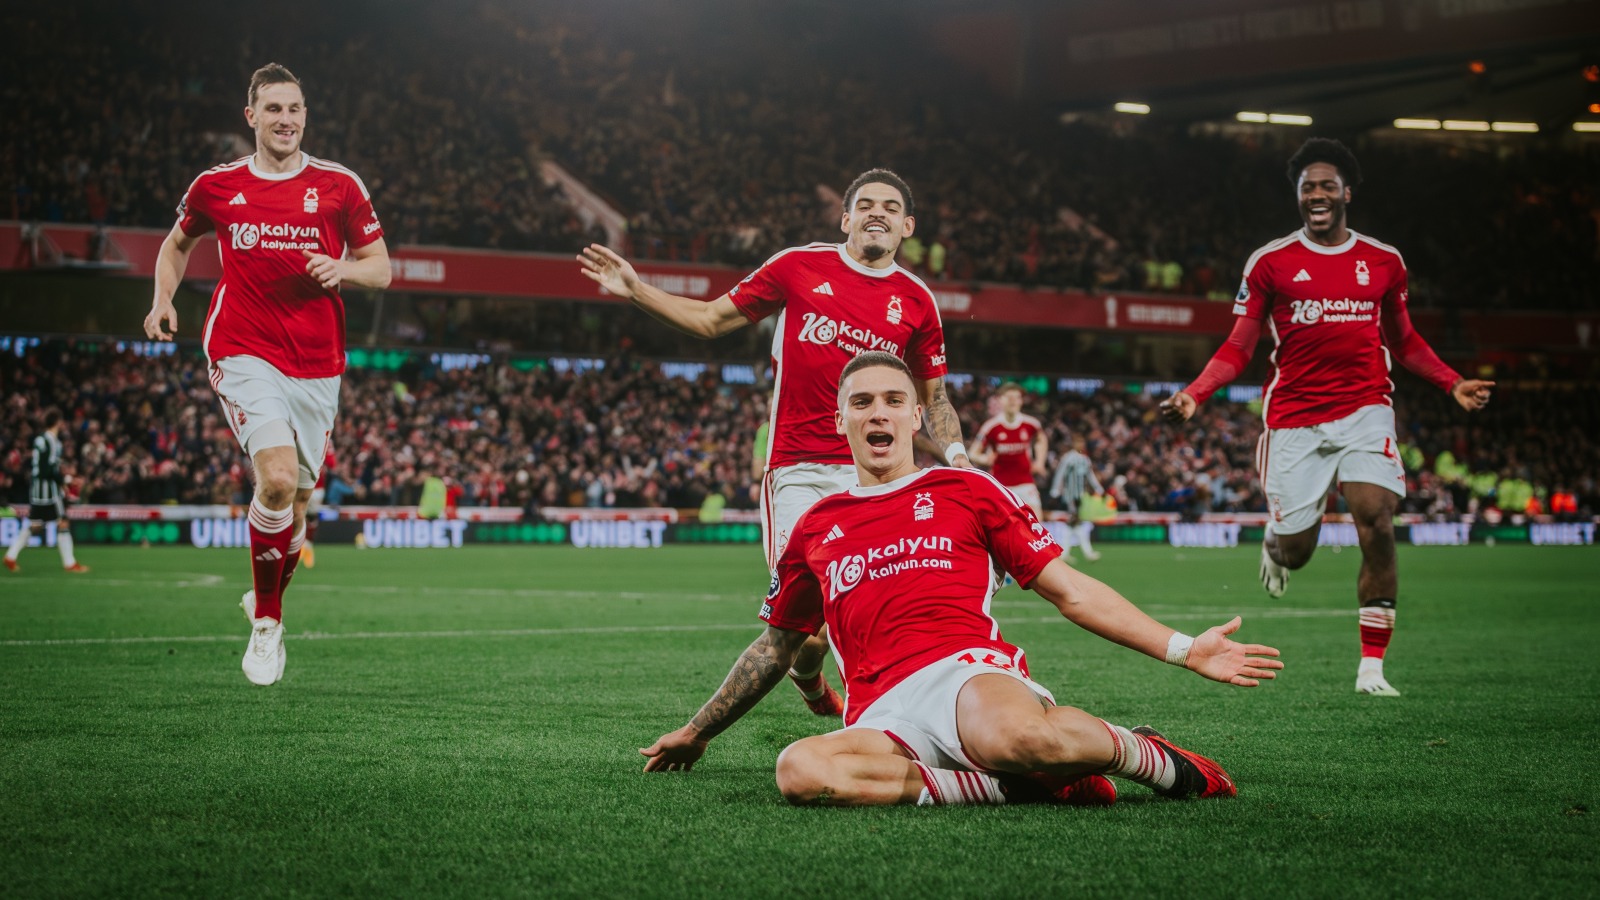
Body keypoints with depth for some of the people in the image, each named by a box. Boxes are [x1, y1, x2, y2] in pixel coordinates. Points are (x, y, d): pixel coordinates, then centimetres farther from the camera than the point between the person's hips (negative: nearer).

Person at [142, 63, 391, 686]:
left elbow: (381, 268, 8)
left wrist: (341, 268, -13)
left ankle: (266, 598, 37)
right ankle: (267, 622, -6)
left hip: (317, 365, 2)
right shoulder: (216, 187, 6)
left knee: (294, 504, 7)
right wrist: (163, 299, 7)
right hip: (244, 354, -2)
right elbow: (177, 243, 24)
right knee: (278, 477, -23)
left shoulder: (340, 186, 3)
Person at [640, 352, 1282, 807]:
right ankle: (1023, 783, -24)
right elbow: (776, 646, 37)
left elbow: (1070, 591, 16)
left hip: (969, 670, -2)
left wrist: (1184, 650, 7)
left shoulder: (965, 491, 17)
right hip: (882, 718, 2)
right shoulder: (817, 529, 25)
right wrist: (696, 731, 41)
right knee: (800, 770, -36)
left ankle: (1154, 758, -10)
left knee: (1010, 737, -43)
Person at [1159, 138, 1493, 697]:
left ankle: (1371, 667, -8)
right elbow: (1239, 348, 4)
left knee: (1377, 530, -16)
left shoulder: (1383, 261, 10)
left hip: (1364, 410, 1)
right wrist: (1193, 395, -11)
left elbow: (1403, 341, 22)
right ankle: (1276, 543, 40)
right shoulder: (1270, 263, 3)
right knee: (1295, 551, -2)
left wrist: (1453, 384, 10)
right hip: (1294, 419, -1)